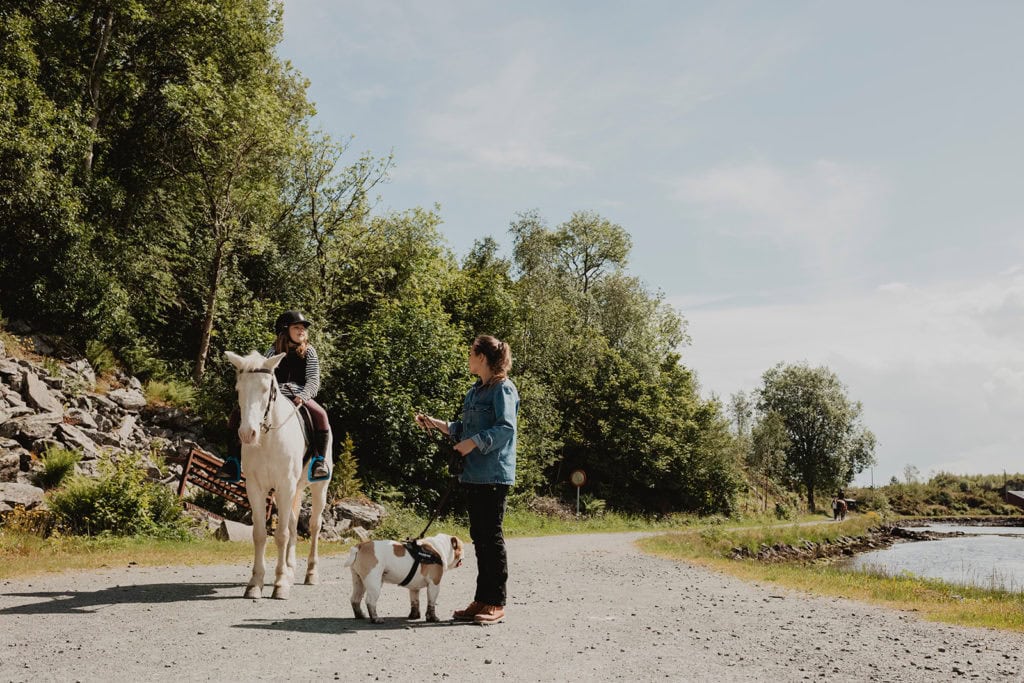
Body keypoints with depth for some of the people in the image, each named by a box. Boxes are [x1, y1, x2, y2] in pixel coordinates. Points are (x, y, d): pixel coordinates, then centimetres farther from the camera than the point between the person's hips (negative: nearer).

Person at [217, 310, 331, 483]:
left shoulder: (309, 352, 4)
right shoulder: (273, 352, 7)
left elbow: (313, 381, -4)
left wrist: (302, 397, -23)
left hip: (299, 397, -2)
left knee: (320, 415, -34)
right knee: (236, 414, -15)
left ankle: (319, 460, -27)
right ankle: (233, 459, -10)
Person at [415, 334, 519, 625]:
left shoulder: (503, 389, -8)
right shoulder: (475, 391, 19)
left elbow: (506, 427, -19)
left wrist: (474, 442, -23)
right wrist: (435, 423, 20)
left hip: (493, 474, -9)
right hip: (473, 473, 9)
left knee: (492, 535, -4)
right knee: (478, 536, 10)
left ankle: (496, 604, 3)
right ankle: (482, 600, 17)